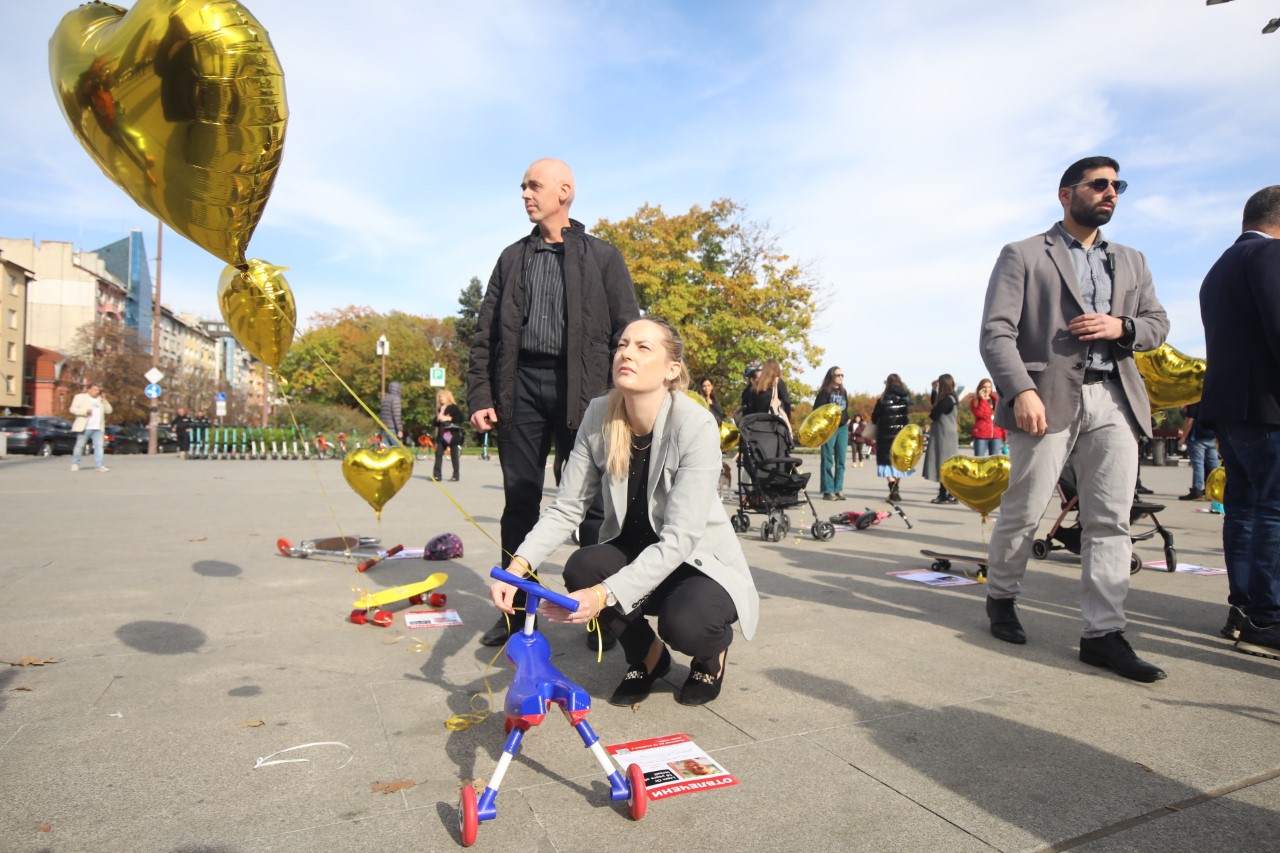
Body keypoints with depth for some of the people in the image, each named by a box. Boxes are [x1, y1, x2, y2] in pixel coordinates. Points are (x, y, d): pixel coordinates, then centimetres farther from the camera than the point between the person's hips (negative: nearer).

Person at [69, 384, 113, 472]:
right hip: (84, 427, -3)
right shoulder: (80, 397, 5)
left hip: (98, 428, 4)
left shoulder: (101, 399, 19)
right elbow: (73, 409, -2)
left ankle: (99, 465, -9)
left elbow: (108, 411, 13)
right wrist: (85, 411, -18)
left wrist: (104, 401, -1)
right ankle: (75, 464, 16)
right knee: (80, 445, 3)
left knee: (99, 445, -6)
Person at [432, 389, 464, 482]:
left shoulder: (454, 407, -4)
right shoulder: (439, 409, 15)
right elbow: (436, 423, 18)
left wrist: (449, 418, -17)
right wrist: (438, 419, -4)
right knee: (438, 453, -2)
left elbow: (462, 419, -15)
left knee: (454, 456, 1)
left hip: (452, 435, -6)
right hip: (442, 436, 6)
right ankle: (437, 475, 1)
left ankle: (455, 476, 7)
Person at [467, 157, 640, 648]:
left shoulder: (602, 256, 8)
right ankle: (517, 606, 18)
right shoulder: (513, 258, 17)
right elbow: (486, 333, 13)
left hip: (580, 388, -3)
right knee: (519, 499, 6)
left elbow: (626, 331, 2)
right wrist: (480, 395, 3)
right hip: (521, 384, 3)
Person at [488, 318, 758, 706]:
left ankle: (713, 649, 8)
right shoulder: (599, 415, -12)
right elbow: (566, 508, -10)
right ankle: (648, 655, 5)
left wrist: (606, 595, -42)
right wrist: (519, 564, -27)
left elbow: (679, 539, -31)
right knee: (581, 569, -26)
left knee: (682, 622, -33)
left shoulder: (695, 425, -26)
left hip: (700, 561, -4)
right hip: (635, 553, 4)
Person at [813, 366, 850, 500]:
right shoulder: (825, 391, -3)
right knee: (828, 459, -4)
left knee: (841, 459, 5)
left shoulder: (843, 392, 17)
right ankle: (828, 491, -1)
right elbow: (817, 409, -9)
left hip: (843, 427, 7)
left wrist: (847, 419, 11)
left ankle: (838, 489, 11)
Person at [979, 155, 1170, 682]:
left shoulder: (1131, 262, 22)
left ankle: (1103, 634, 6)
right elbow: (996, 332, -6)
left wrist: (1121, 327, -3)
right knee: (1022, 513, 2)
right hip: (1049, 397, -5)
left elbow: (1157, 323, 21)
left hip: (1115, 401, 5)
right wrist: (1021, 391, -20)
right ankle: (1001, 597, 25)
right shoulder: (1023, 256, 4)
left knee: (1111, 520, 0)